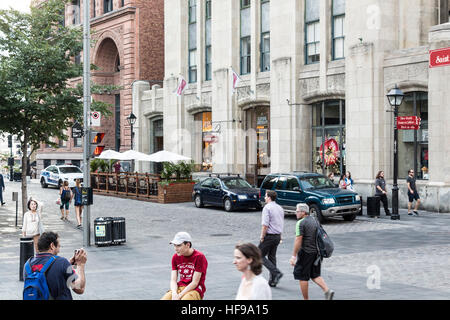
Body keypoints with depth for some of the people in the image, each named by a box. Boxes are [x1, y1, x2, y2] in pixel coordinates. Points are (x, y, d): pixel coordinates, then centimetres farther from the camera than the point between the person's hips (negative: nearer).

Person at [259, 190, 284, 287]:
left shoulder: (267, 208, -14)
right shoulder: (280, 208, 12)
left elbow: (265, 224, -20)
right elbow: (282, 223, 16)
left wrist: (262, 237, -13)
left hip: (269, 236, -8)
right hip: (278, 236, 8)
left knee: (260, 255, 1)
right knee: (272, 257, 14)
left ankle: (276, 272, -12)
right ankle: (273, 281, 15)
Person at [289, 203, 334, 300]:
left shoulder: (301, 223, -14)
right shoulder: (315, 221, 12)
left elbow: (298, 239, -19)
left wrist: (293, 256, -17)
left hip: (305, 252, -8)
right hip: (316, 252, 8)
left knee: (303, 277, 4)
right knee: (315, 275, 15)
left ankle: (306, 298, 10)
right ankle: (327, 290, -3)